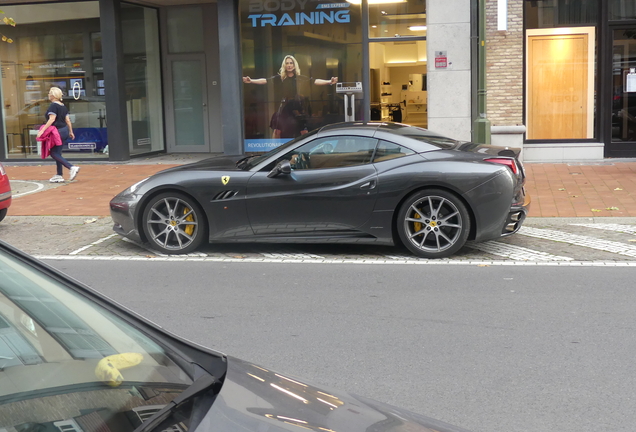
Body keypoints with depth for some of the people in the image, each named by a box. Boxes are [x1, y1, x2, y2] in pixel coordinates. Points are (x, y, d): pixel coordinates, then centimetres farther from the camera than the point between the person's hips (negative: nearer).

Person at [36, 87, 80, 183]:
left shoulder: (53, 106, -12)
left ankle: (72, 167, -19)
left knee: (54, 153, -5)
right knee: (57, 153, 13)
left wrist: (42, 130, -22)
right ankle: (59, 176, 13)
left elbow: (52, 119, -21)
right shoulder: (63, 106, 13)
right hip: (65, 131, 9)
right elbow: (68, 120, 14)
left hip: (58, 131, -9)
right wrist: (71, 132, 21)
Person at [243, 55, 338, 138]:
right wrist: (251, 81, -19)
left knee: (303, 131, 1)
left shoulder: (300, 78, 0)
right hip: (284, 107, 0)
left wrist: (329, 82, -20)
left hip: (298, 107, 0)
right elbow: (265, 80, -6)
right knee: (278, 130, -1)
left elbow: (315, 81, -7)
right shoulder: (280, 78, 0)